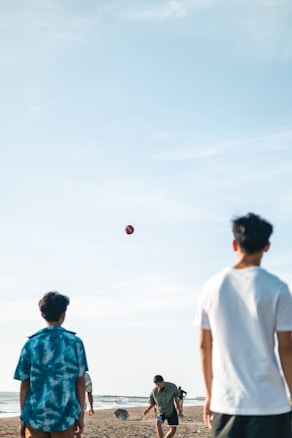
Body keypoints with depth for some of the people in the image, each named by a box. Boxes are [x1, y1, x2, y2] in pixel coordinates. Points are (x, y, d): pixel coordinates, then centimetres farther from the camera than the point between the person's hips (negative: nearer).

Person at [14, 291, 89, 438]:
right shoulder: (75, 343, 0)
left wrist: (23, 418, 9)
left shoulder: (31, 344, 0)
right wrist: (80, 415, 10)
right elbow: (80, 382, 1)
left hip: (35, 417, 0)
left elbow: (24, 384, 1)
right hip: (65, 417, 0)